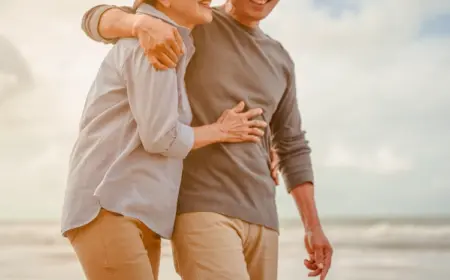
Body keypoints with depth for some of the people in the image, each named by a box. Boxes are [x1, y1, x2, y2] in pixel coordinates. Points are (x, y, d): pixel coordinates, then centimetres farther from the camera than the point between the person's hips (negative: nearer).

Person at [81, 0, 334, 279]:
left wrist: (314, 227, 13)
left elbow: (292, 149, 21)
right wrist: (143, 22, -28)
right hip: (201, 212, -6)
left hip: (258, 219, 7)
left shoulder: (280, 62, 18)